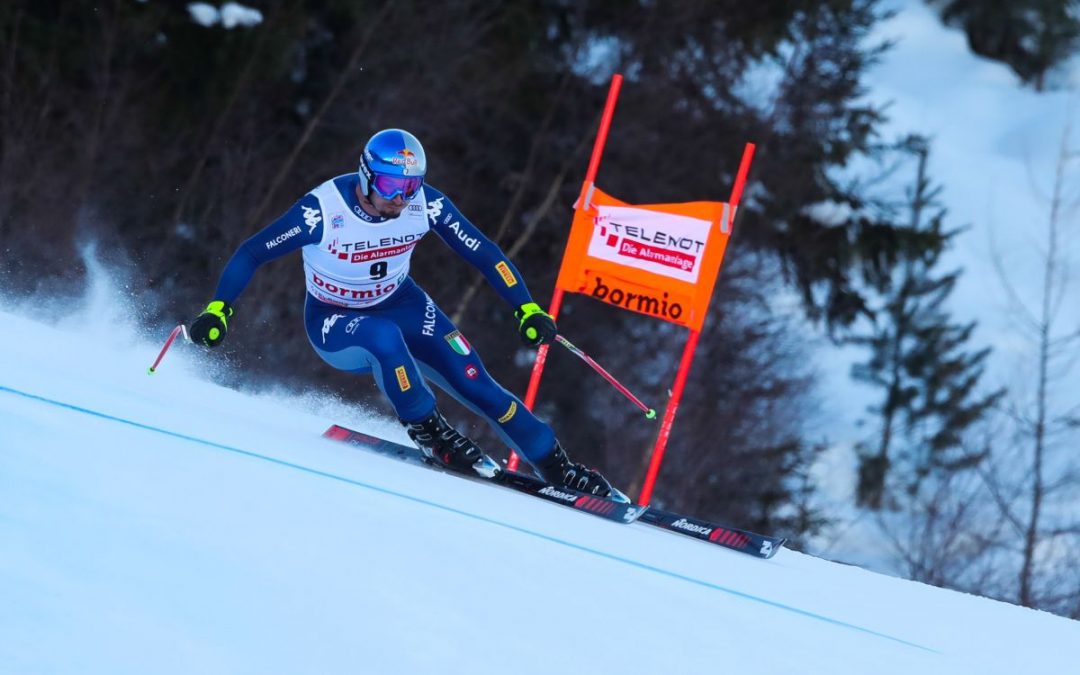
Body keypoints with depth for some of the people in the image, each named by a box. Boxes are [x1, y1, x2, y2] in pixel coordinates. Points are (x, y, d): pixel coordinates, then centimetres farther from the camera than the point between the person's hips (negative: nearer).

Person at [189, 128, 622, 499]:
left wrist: (527, 309, -21)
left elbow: (484, 254, -12)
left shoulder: (426, 205, -20)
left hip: (400, 304, 3)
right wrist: (218, 310, -34)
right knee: (385, 337, -38)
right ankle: (427, 431, -16)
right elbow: (250, 255, -23)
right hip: (334, 323, -3)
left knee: (474, 382, -10)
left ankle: (556, 468, 3)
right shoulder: (322, 211, -30)